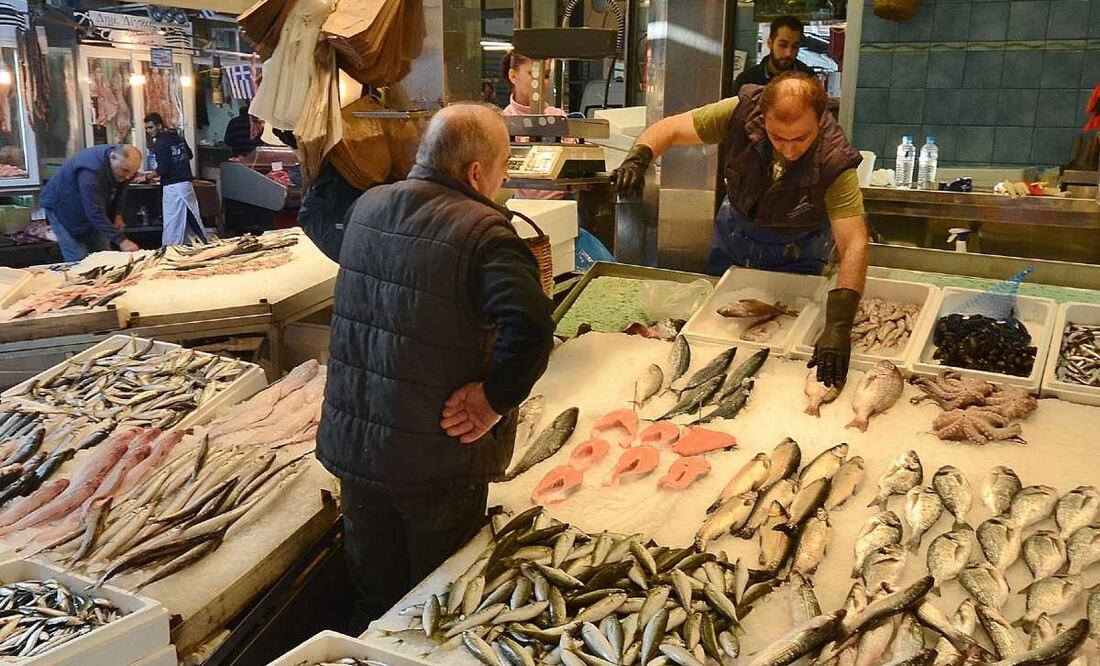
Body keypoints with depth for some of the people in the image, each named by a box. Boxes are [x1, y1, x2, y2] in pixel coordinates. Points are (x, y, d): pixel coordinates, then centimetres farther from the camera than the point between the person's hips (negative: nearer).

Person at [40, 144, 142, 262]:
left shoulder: (124, 165, -14)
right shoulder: (90, 171, -38)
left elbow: (120, 190, 6)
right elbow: (95, 213, -40)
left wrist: (118, 214, -9)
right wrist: (121, 240, -44)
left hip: (91, 206, 7)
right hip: (63, 207, -7)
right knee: (78, 260, -14)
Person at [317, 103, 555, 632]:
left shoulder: (368, 207, 1)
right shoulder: (482, 231, -21)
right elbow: (531, 328, -36)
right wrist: (496, 399, -20)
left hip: (351, 443, 6)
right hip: (435, 457, -5)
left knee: (374, 593, 25)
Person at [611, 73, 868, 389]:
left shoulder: (835, 162, -36)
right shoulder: (743, 112, -31)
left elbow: (854, 243, -42)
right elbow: (669, 128, -22)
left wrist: (839, 325, -54)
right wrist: (637, 159, -44)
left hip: (794, 252, -3)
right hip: (734, 229, 3)